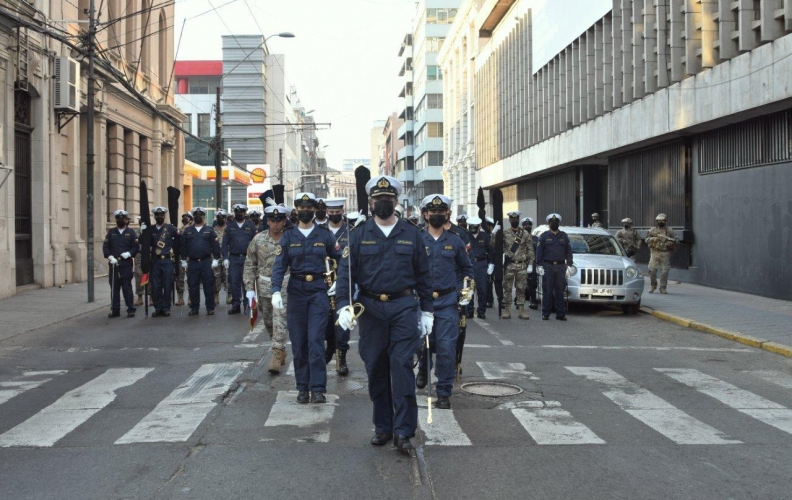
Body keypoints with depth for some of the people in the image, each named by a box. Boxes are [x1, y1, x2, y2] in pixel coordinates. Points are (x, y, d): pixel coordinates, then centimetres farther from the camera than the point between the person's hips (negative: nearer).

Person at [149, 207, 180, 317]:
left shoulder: (171, 228, 1)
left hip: (168, 260, -2)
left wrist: (175, 252, 6)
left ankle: (166, 308, 9)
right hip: (155, 261, 2)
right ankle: (158, 308, 10)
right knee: (155, 286, 1)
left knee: (167, 285, 0)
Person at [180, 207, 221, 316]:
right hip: (192, 263, 2)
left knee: (209, 285, 0)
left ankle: (210, 308, 6)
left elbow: (216, 245, 1)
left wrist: (216, 259, -6)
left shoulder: (209, 230, 5)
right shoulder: (187, 231, 9)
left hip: (206, 262, -2)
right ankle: (194, 308, 12)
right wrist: (183, 260, 6)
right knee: (193, 286, 4)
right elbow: (183, 246, 10)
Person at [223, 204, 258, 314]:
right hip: (234, 258, 1)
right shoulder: (230, 226, 9)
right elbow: (225, 243, 7)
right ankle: (236, 306, 8)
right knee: (234, 282, 1)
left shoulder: (251, 225, 5)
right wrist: (225, 258, -3)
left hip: (247, 258, -1)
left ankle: (248, 305, 8)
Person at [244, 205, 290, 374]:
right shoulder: (258, 239, 0)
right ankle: (281, 351, 33)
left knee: (280, 321, -12)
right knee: (268, 322, 14)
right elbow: (250, 265, 5)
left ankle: (277, 356, -10)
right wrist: (250, 288, 0)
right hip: (264, 286, 4)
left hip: (284, 286, -4)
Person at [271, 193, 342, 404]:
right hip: (296, 291, 2)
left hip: (319, 291, -1)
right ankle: (303, 387, 15)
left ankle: (318, 389, -7)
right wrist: (276, 291, -14)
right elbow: (279, 266, -2)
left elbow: (340, 260, 11)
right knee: (298, 342, 5)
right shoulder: (288, 236, 4)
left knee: (315, 340, -9)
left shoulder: (325, 235, 4)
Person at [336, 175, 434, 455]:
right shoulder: (359, 235, 5)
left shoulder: (411, 234, 7)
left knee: (402, 367, -9)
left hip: (404, 307, -1)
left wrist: (427, 311, 7)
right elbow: (346, 272, -1)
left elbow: (423, 274, 10)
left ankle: (403, 431, -5)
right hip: (371, 308, 1)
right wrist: (343, 305, -15)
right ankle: (383, 427, 20)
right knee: (376, 369, 8)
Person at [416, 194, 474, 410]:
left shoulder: (455, 242, 9)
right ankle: (423, 369, 43)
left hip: (447, 303, 0)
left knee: (447, 348, -6)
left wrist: (468, 289, 8)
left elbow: (466, 268, 20)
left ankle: (444, 393, 4)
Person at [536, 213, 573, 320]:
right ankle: (545, 313, 2)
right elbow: (539, 251, 1)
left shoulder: (564, 236, 13)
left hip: (560, 266, 2)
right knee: (547, 291, -2)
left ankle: (560, 313, 7)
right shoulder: (544, 236, 5)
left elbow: (568, 251, 13)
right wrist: (540, 265, -7)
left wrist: (569, 264, 4)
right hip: (547, 266, -2)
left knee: (560, 291, 3)